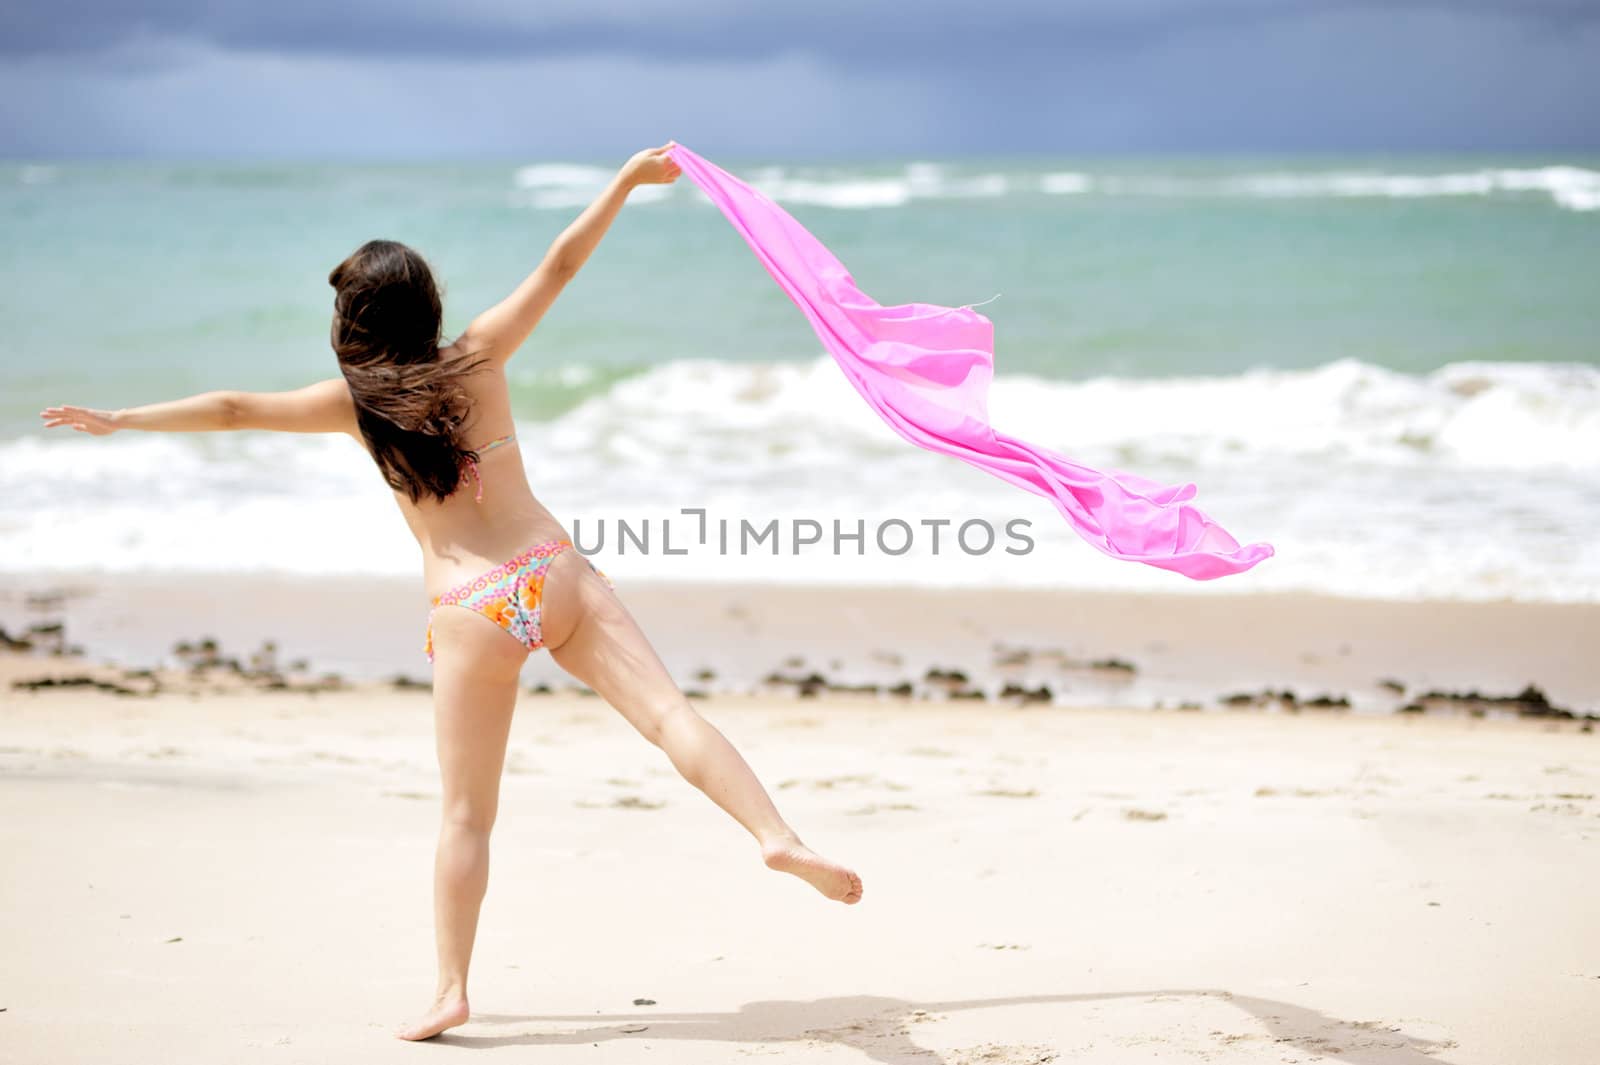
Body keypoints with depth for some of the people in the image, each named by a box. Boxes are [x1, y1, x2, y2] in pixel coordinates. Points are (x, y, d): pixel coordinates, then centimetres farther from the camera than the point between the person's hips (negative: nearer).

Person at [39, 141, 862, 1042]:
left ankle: (452, 990, 7)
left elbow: (233, 409, 4)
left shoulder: (355, 400, 3)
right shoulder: (478, 358, 5)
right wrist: (627, 180, 13)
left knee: (467, 813, 7)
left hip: (469, 612, -1)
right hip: (555, 572, 1)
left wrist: (121, 420, 13)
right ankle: (778, 836, -24)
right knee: (669, 710, -5)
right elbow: (559, 265, 7)